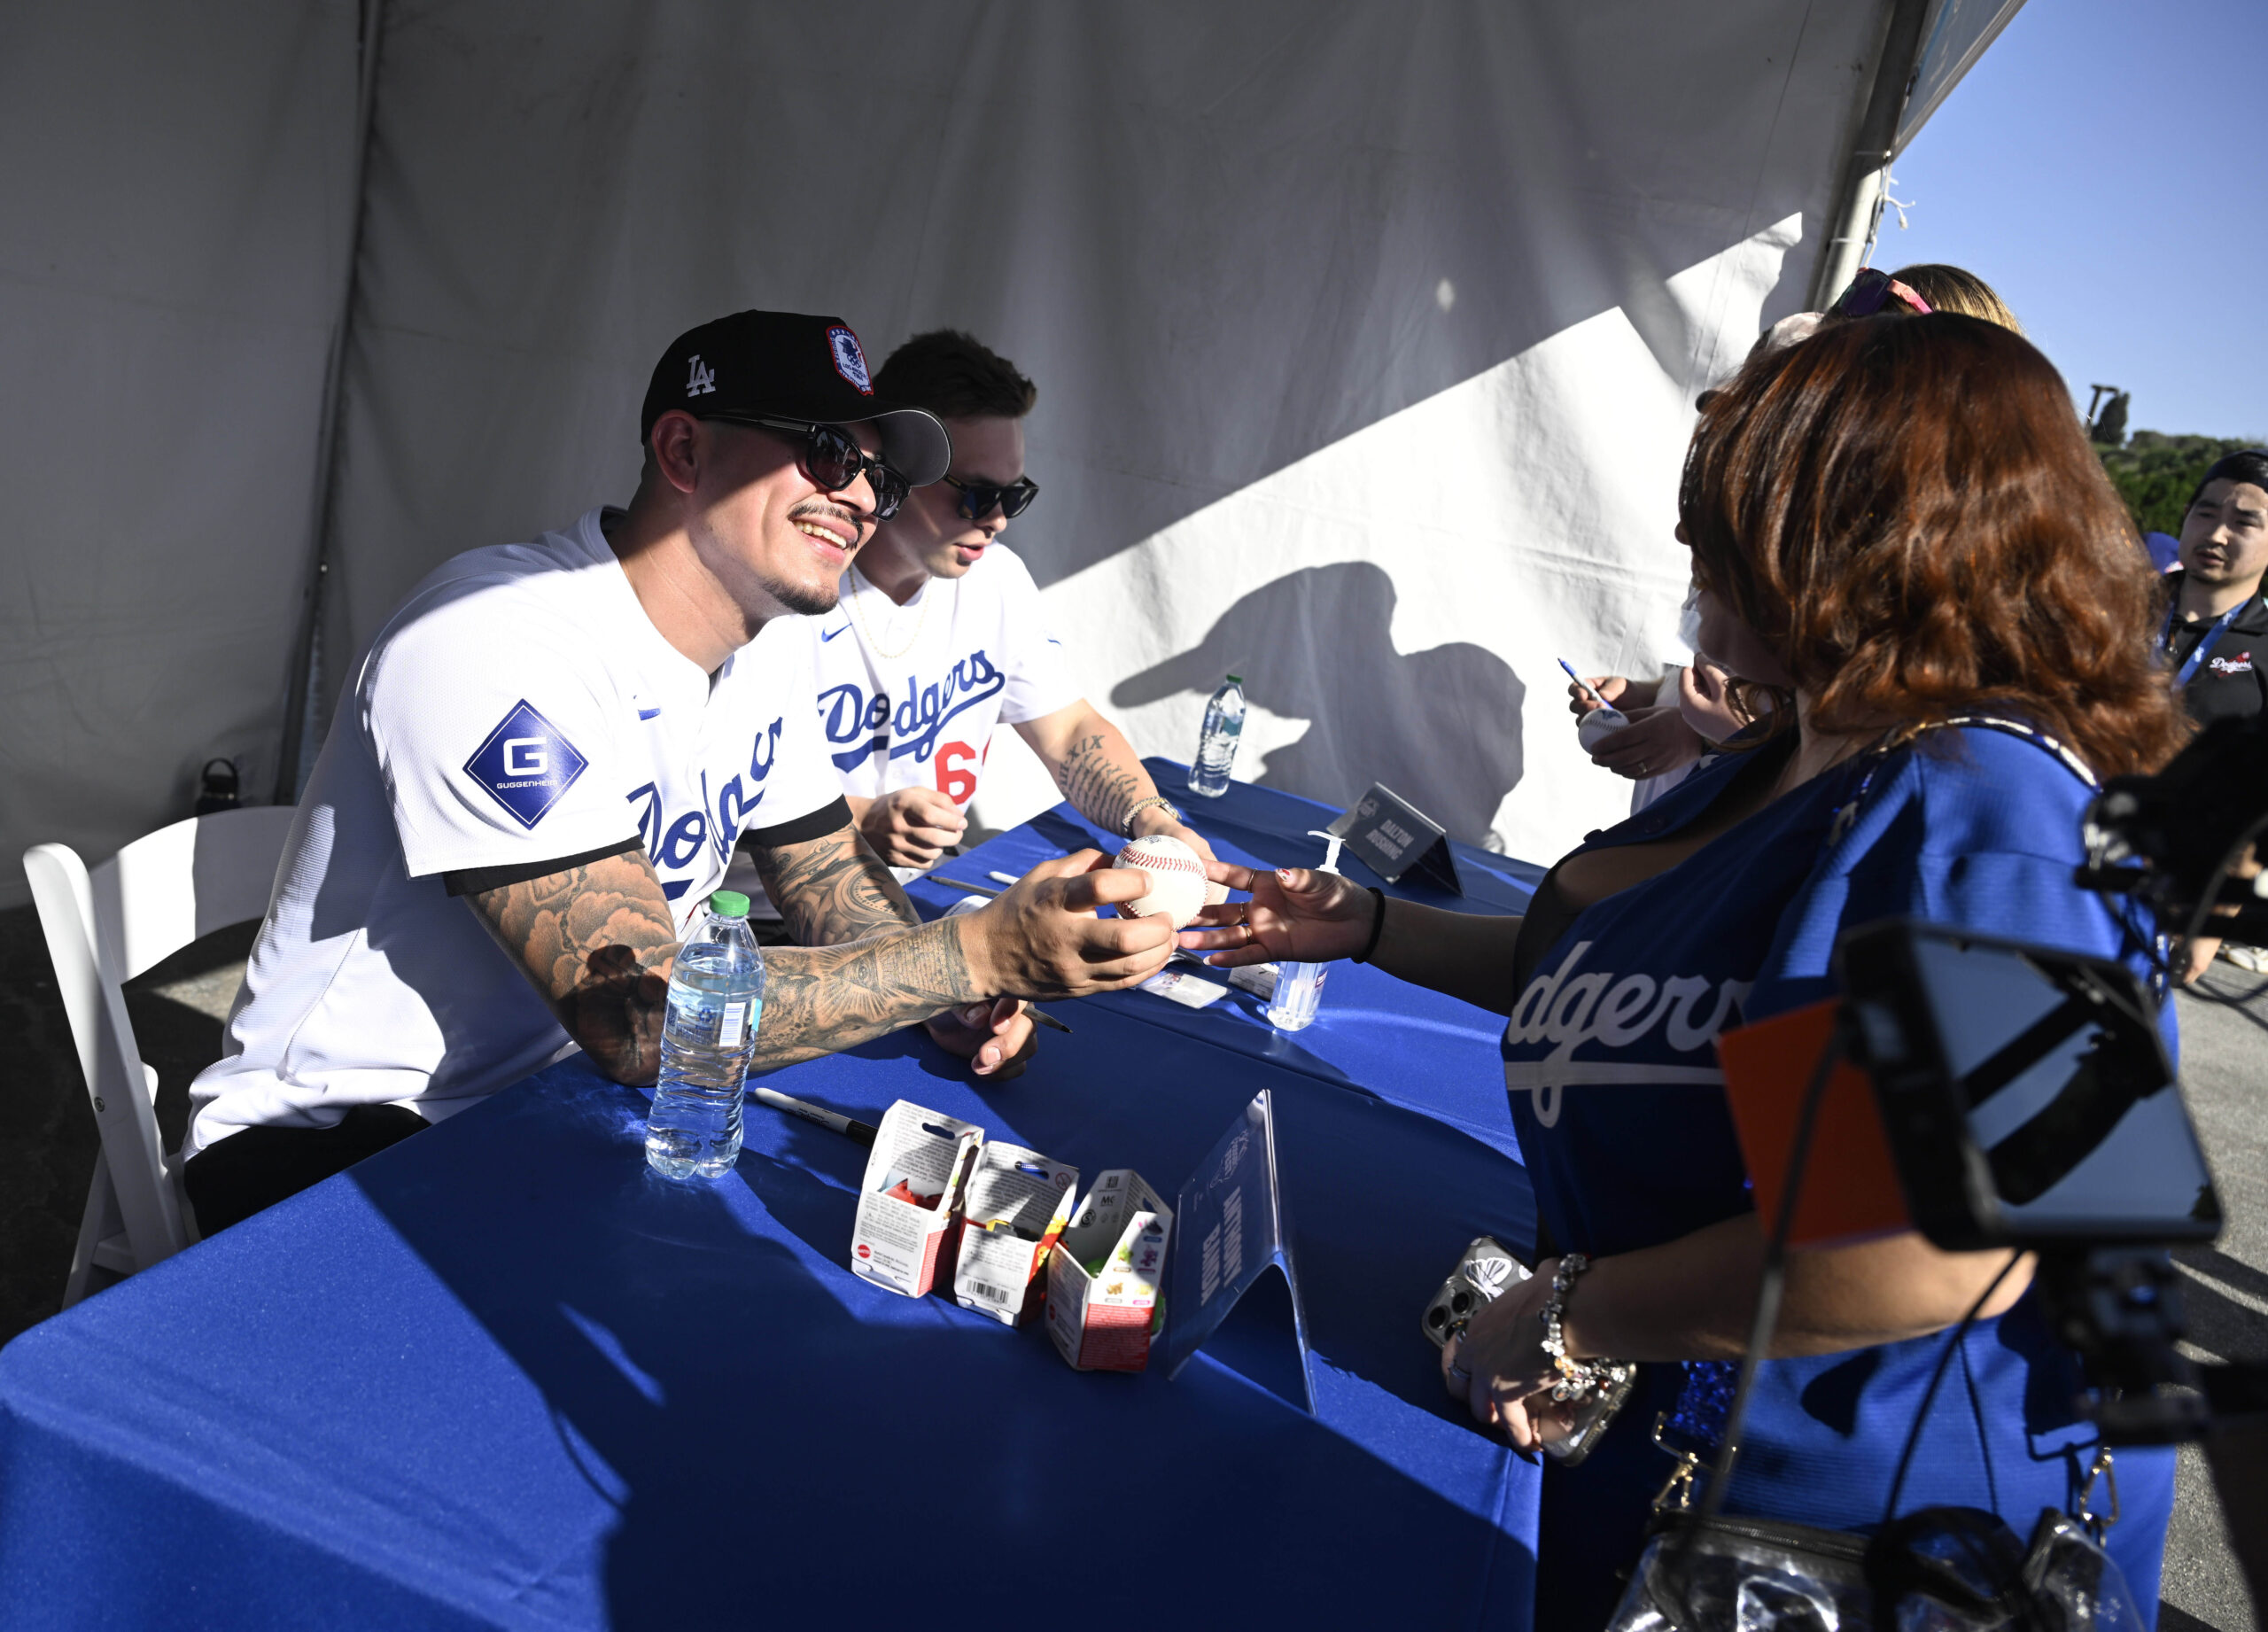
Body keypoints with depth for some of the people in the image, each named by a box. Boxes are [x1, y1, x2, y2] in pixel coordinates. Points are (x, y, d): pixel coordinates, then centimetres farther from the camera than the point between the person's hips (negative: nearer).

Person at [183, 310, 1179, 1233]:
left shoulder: (770, 646, -1)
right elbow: (642, 1019, -33)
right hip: (330, 1146, -7)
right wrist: (985, 951, -36)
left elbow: (829, 872, 8)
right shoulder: (498, 648, -29)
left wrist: (941, 991, -14)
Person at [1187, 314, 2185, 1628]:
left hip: (1840, 1514, -8)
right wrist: (1361, 926, 15)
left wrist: (1569, 1315, -26)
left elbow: (1944, 1247, -37)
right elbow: (1602, 975, 16)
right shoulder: (1784, 769, 6)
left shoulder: (1988, 813, -28)